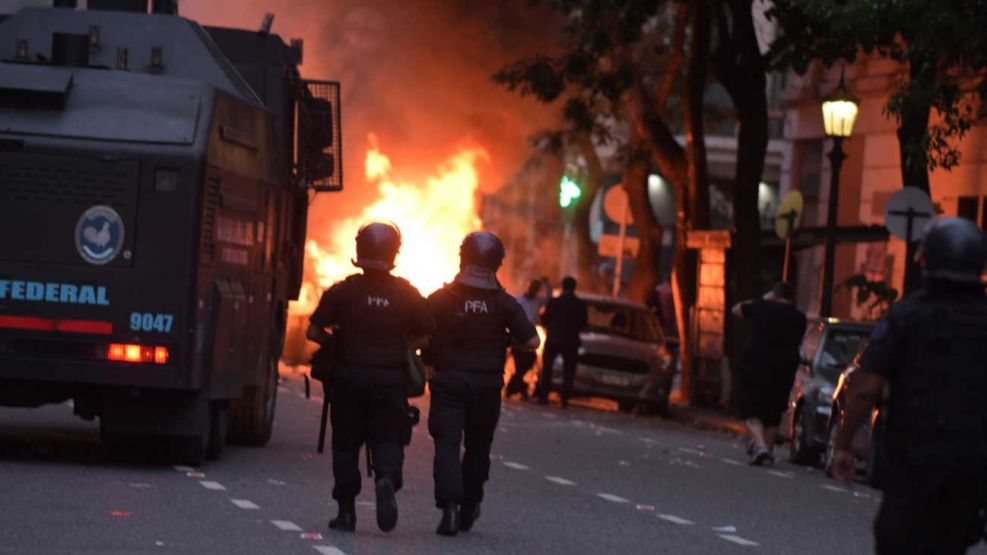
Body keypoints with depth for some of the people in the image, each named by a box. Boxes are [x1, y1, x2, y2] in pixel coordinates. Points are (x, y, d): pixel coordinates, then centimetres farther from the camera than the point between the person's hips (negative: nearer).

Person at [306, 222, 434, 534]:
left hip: (348, 377, 0)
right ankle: (387, 478, -26)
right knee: (388, 438, 6)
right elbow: (424, 336, 0)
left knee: (346, 442, 10)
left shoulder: (343, 291, -4)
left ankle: (346, 511, 9)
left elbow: (314, 331, -5)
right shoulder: (407, 294, -1)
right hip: (390, 379, 0)